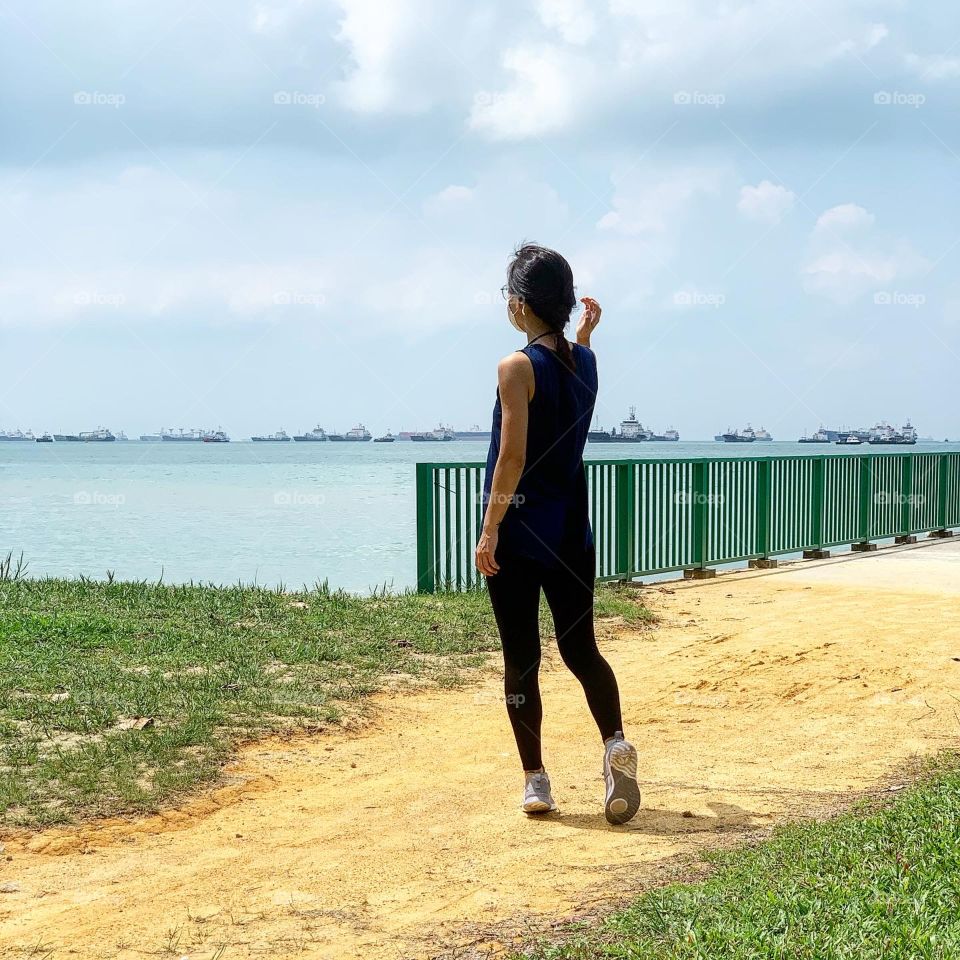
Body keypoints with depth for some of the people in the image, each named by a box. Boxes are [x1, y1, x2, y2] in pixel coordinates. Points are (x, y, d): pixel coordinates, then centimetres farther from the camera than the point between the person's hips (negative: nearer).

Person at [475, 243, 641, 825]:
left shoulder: (517, 368, -13)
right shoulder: (586, 361, 5)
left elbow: (513, 457, -18)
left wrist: (489, 530, -14)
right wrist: (586, 334, 23)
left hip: (519, 534, -6)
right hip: (573, 533, 6)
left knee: (521, 656, 3)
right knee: (581, 647, 11)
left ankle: (536, 780, 7)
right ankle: (615, 743, -11)